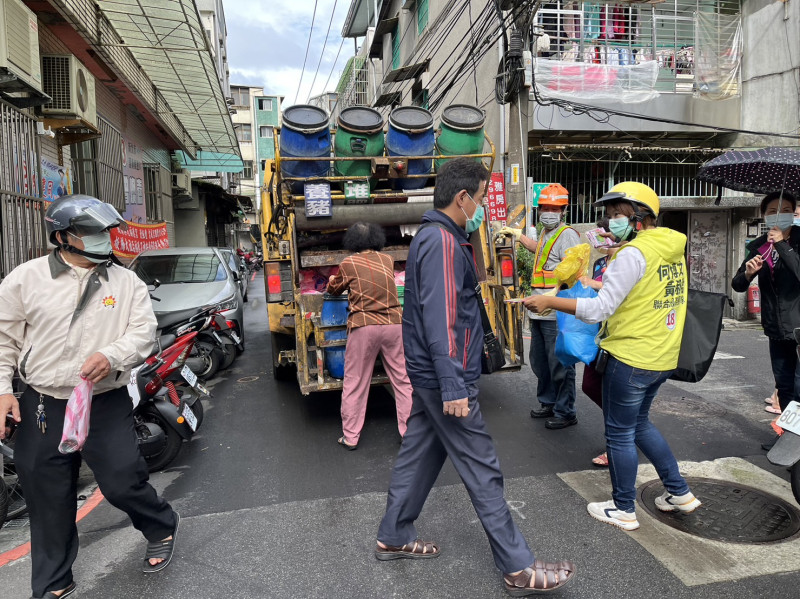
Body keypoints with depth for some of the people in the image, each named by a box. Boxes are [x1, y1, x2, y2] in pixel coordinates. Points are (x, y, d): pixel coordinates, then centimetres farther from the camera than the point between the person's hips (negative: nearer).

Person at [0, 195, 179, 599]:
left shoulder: (127, 283, 2)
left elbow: (143, 331, -4)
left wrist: (111, 356, -22)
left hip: (107, 404, -1)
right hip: (42, 407, 1)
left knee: (123, 483, -2)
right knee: (48, 501, 12)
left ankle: (161, 529, 31)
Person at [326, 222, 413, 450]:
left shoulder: (348, 263, 2)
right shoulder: (388, 260, 12)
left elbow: (334, 289, 18)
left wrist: (331, 282, 42)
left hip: (364, 327, -2)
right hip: (394, 324, 3)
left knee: (354, 384, 8)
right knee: (403, 381, 11)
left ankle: (350, 437, 16)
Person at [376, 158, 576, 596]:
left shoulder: (431, 237, 13)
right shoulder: (443, 241, -19)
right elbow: (440, 319, -25)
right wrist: (453, 387, -26)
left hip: (427, 375, 10)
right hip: (444, 378, -10)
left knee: (419, 454, 18)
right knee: (482, 472, -1)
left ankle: (393, 538, 32)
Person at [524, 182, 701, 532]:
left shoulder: (634, 253, -18)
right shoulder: (673, 249, 9)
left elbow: (600, 309, -22)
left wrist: (549, 302, -18)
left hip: (629, 358, -9)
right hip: (662, 358, 9)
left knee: (620, 434, 7)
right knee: (640, 424, 26)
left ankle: (624, 511, 22)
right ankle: (679, 493, 34)